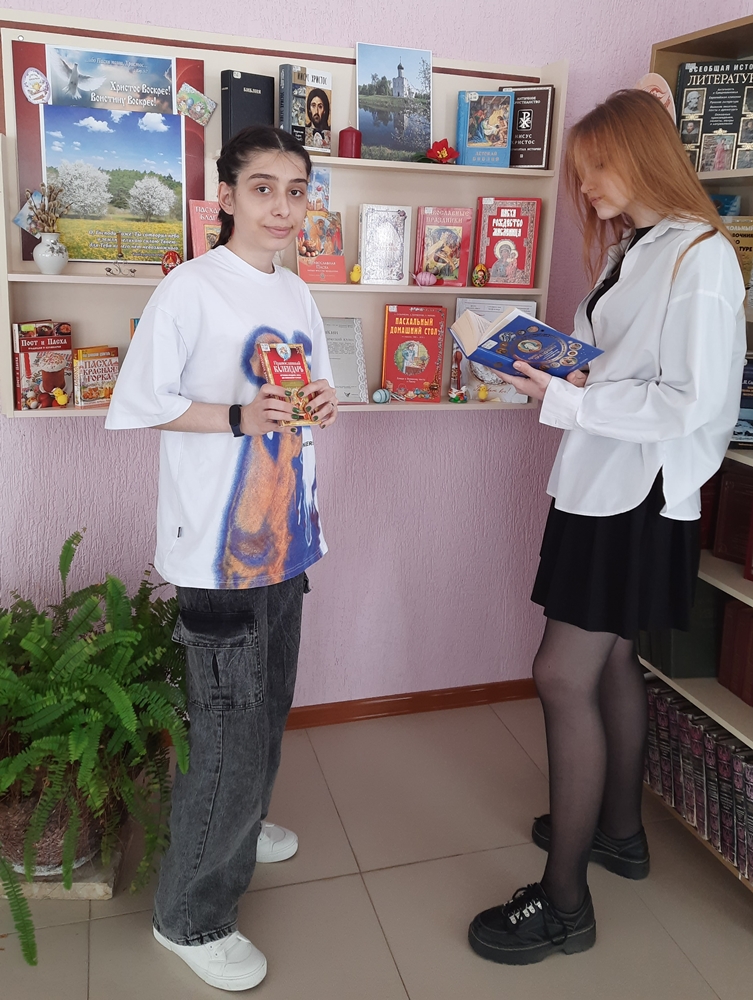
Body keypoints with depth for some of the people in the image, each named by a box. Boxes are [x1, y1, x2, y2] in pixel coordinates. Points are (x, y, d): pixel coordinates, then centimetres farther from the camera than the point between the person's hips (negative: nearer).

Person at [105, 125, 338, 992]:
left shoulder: (297, 294, 12)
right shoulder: (190, 289, -11)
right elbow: (142, 403, -12)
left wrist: (321, 406, -2)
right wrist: (240, 417, -24)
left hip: (285, 535, 8)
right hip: (218, 545, -8)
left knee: (267, 709, 22)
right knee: (229, 732, -1)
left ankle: (237, 828, 48)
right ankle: (191, 914, 21)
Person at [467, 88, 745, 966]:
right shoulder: (634, 251, 14)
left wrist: (567, 400, -19)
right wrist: (555, 366, 3)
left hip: (638, 497, -9)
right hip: (602, 487, 9)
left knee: (564, 676, -8)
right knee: (610, 662, 18)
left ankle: (564, 901, 6)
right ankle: (618, 829, 38)